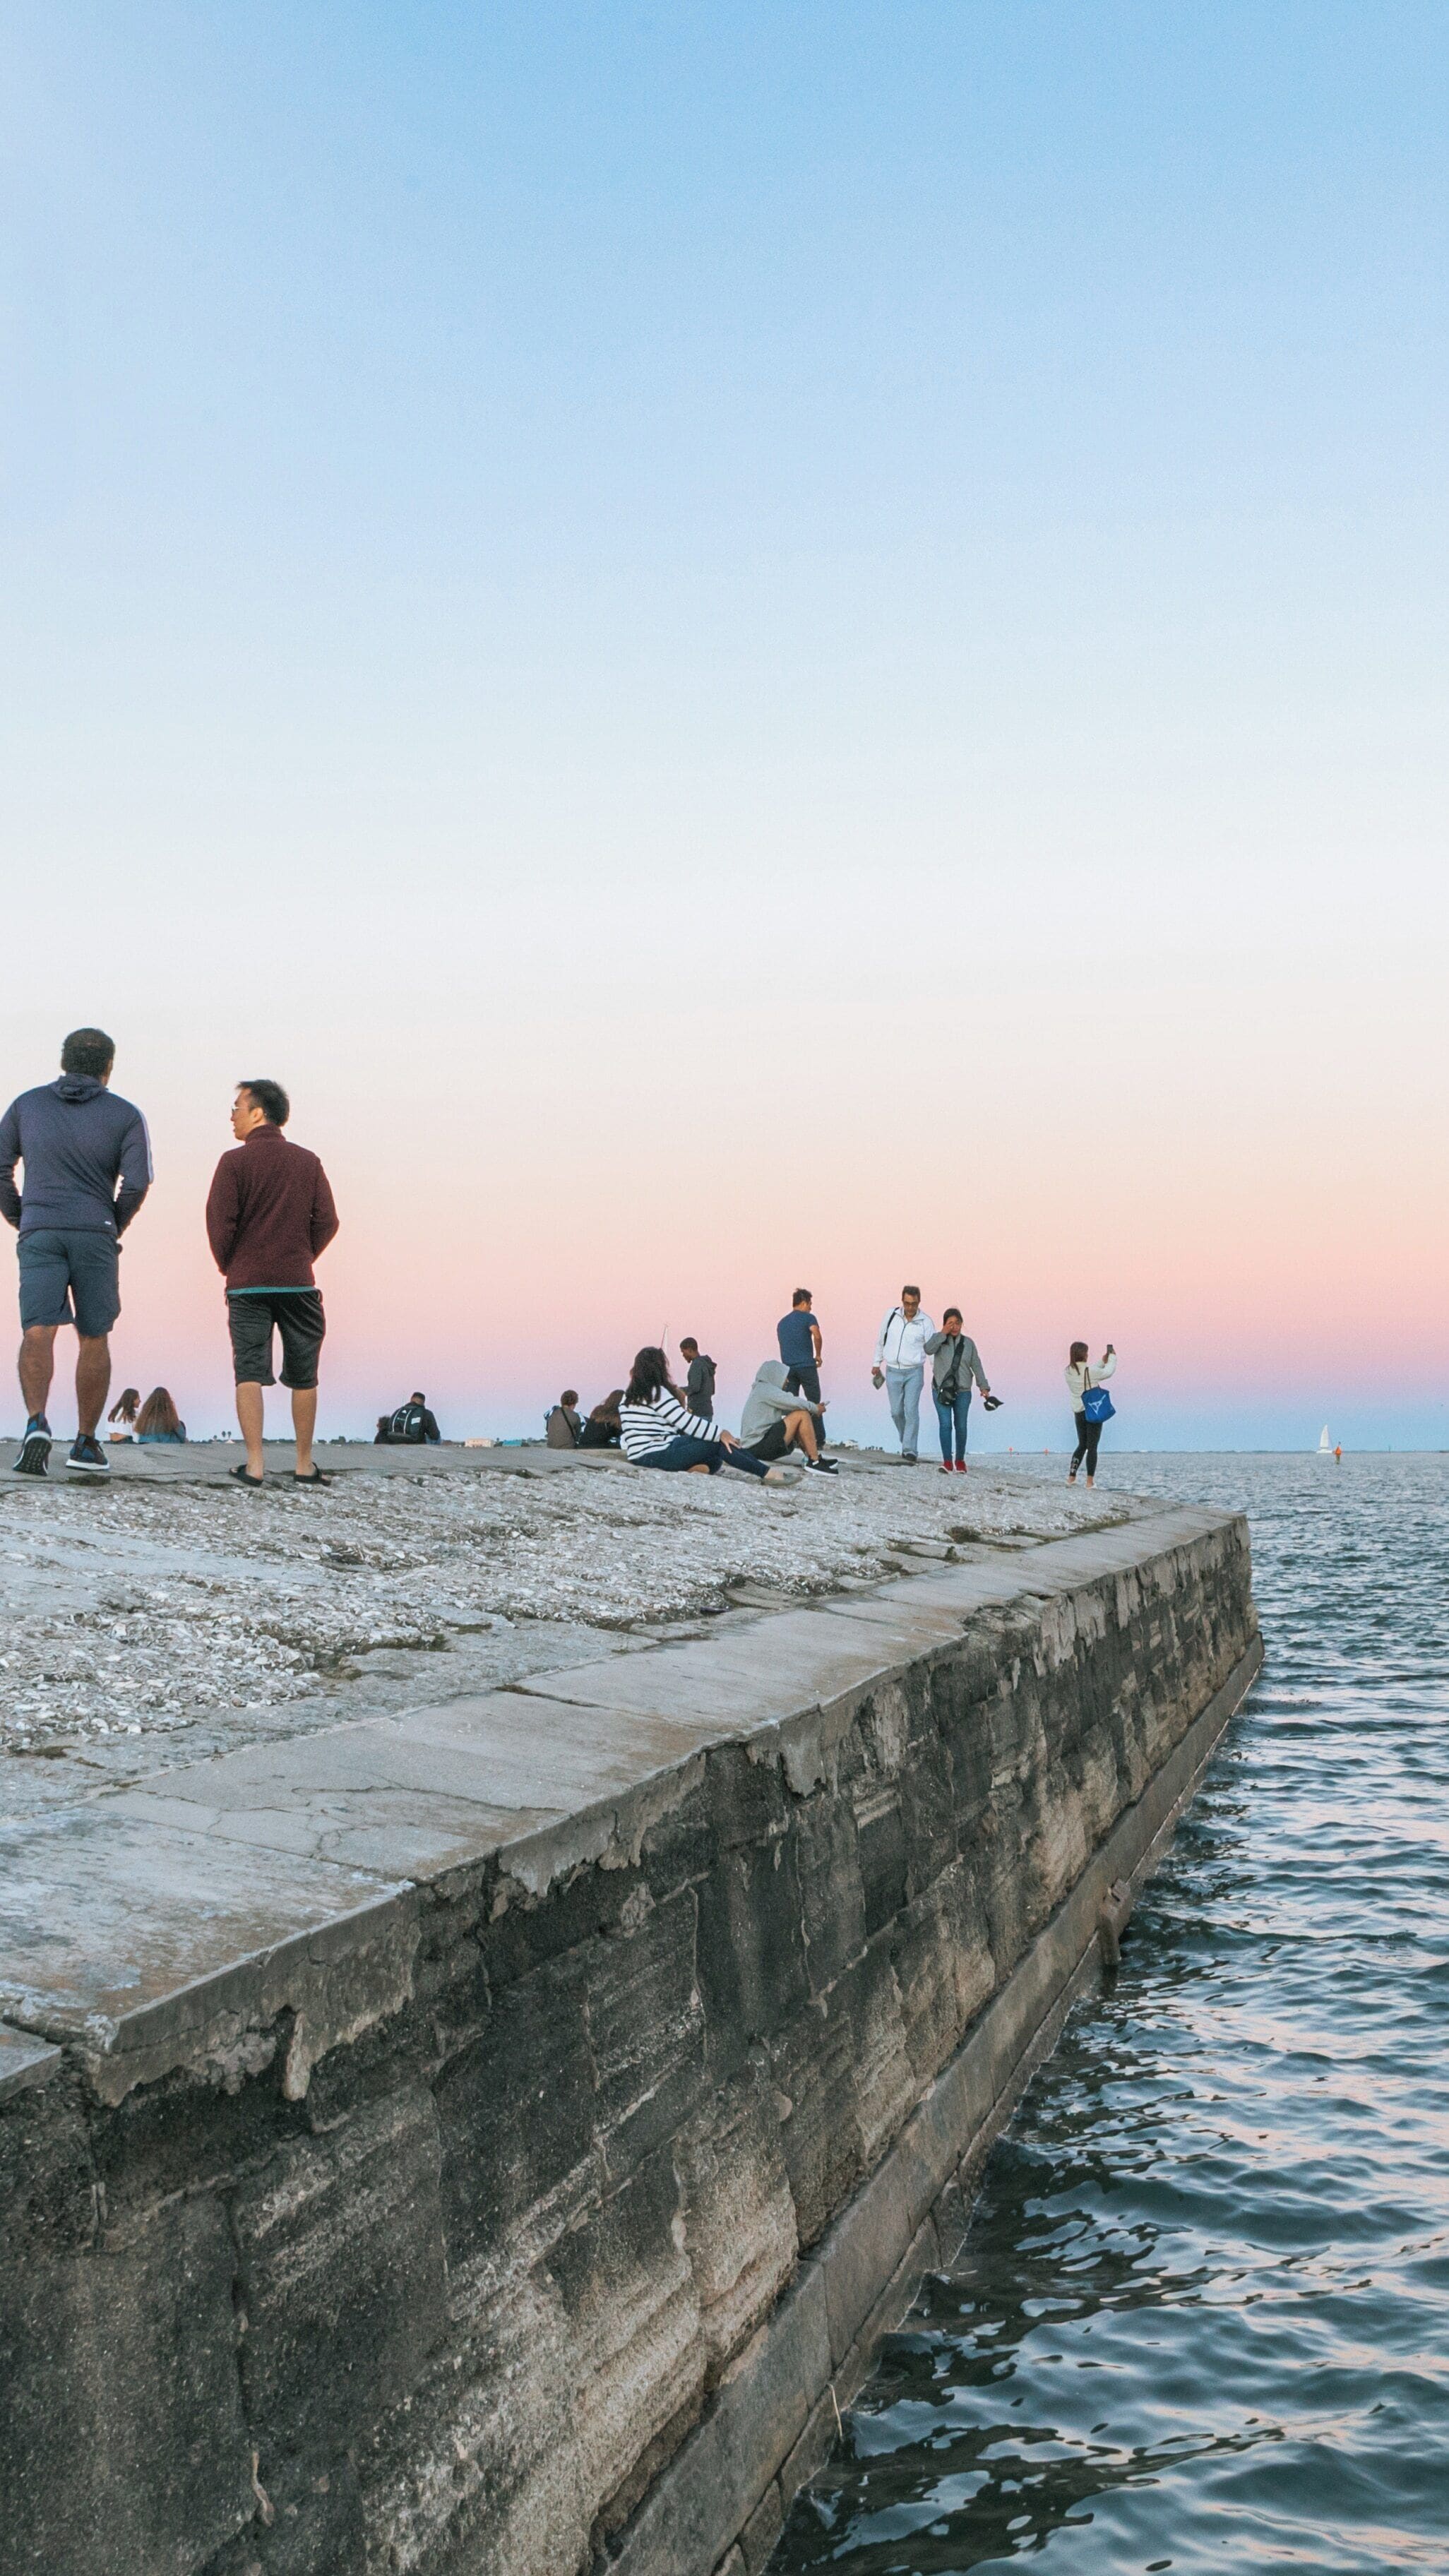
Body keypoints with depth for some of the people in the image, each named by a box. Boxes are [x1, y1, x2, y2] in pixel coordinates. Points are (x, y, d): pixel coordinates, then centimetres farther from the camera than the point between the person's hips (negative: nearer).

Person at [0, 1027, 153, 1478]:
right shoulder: (125, 1114, 4)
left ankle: (36, 1422, -33)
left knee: (38, 1333, -9)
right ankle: (86, 1443, 12)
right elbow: (136, 1183, -7)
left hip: (39, 1233, 1)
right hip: (95, 1234, -1)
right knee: (94, 1338, 10)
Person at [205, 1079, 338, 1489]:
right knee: (303, 1375, 9)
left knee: (249, 1372, 0)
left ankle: (254, 1463, -8)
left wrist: (228, 1266, 9)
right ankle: (305, 1465, 12)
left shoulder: (235, 1161, -4)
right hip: (299, 1283, 2)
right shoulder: (308, 1162, 5)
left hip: (248, 1284, -2)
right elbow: (327, 1221, 3)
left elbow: (219, 1222, -7)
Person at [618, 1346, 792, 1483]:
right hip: (657, 1455, -9)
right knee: (719, 1444, -8)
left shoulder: (628, 1397, 16)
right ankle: (767, 1473, -10)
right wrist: (721, 1433, -7)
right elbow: (687, 1422, -14)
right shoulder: (657, 1393, -10)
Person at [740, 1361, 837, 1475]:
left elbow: (789, 1407, 19)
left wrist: (815, 1408, 7)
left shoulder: (762, 1390, 23)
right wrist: (815, 1409, -1)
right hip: (758, 1446, -11)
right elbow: (795, 1403, -19)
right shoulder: (765, 1389, -9)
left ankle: (810, 1458, 4)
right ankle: (814, 1462, -13)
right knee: (802, 1415, -13)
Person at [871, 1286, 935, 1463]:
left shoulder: (926, 1322, -7)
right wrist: (877, 1363, 18)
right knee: (896, 1412, 6)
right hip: (893, 1372, 3)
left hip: (914, 1372, -3)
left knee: (911, 1411, -10)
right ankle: (907, 1442, 29)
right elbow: (881, 1340, 12)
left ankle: (909, 1452, -10)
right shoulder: (891, 1315, -1)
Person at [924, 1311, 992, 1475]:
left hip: (963, 1391, 2)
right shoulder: (939, 1339, 2)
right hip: (941, 1390, -2)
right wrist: (944, 1333, -17)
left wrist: (983, 1386, 0)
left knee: (960, 1426, 6)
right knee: (945, 1424, -12)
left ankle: (960, 1460, 21)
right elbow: (929, 1350, -19)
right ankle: (947, 1462, -12)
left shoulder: (968, 1343, 8)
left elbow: (976, 1365, 8)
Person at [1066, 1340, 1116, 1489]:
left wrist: (1102, 1362, 21)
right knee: (1092, 1447, 2)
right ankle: (1090, 1481, 1)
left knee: (1082, 1445, 19)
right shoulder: (1089, 1371, -19)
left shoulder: (1068, 1372, -2)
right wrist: (1112, 1357, 15)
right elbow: (1108, 1372, -3)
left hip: (1079, 1413, 5)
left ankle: (1071, 1477, 15)